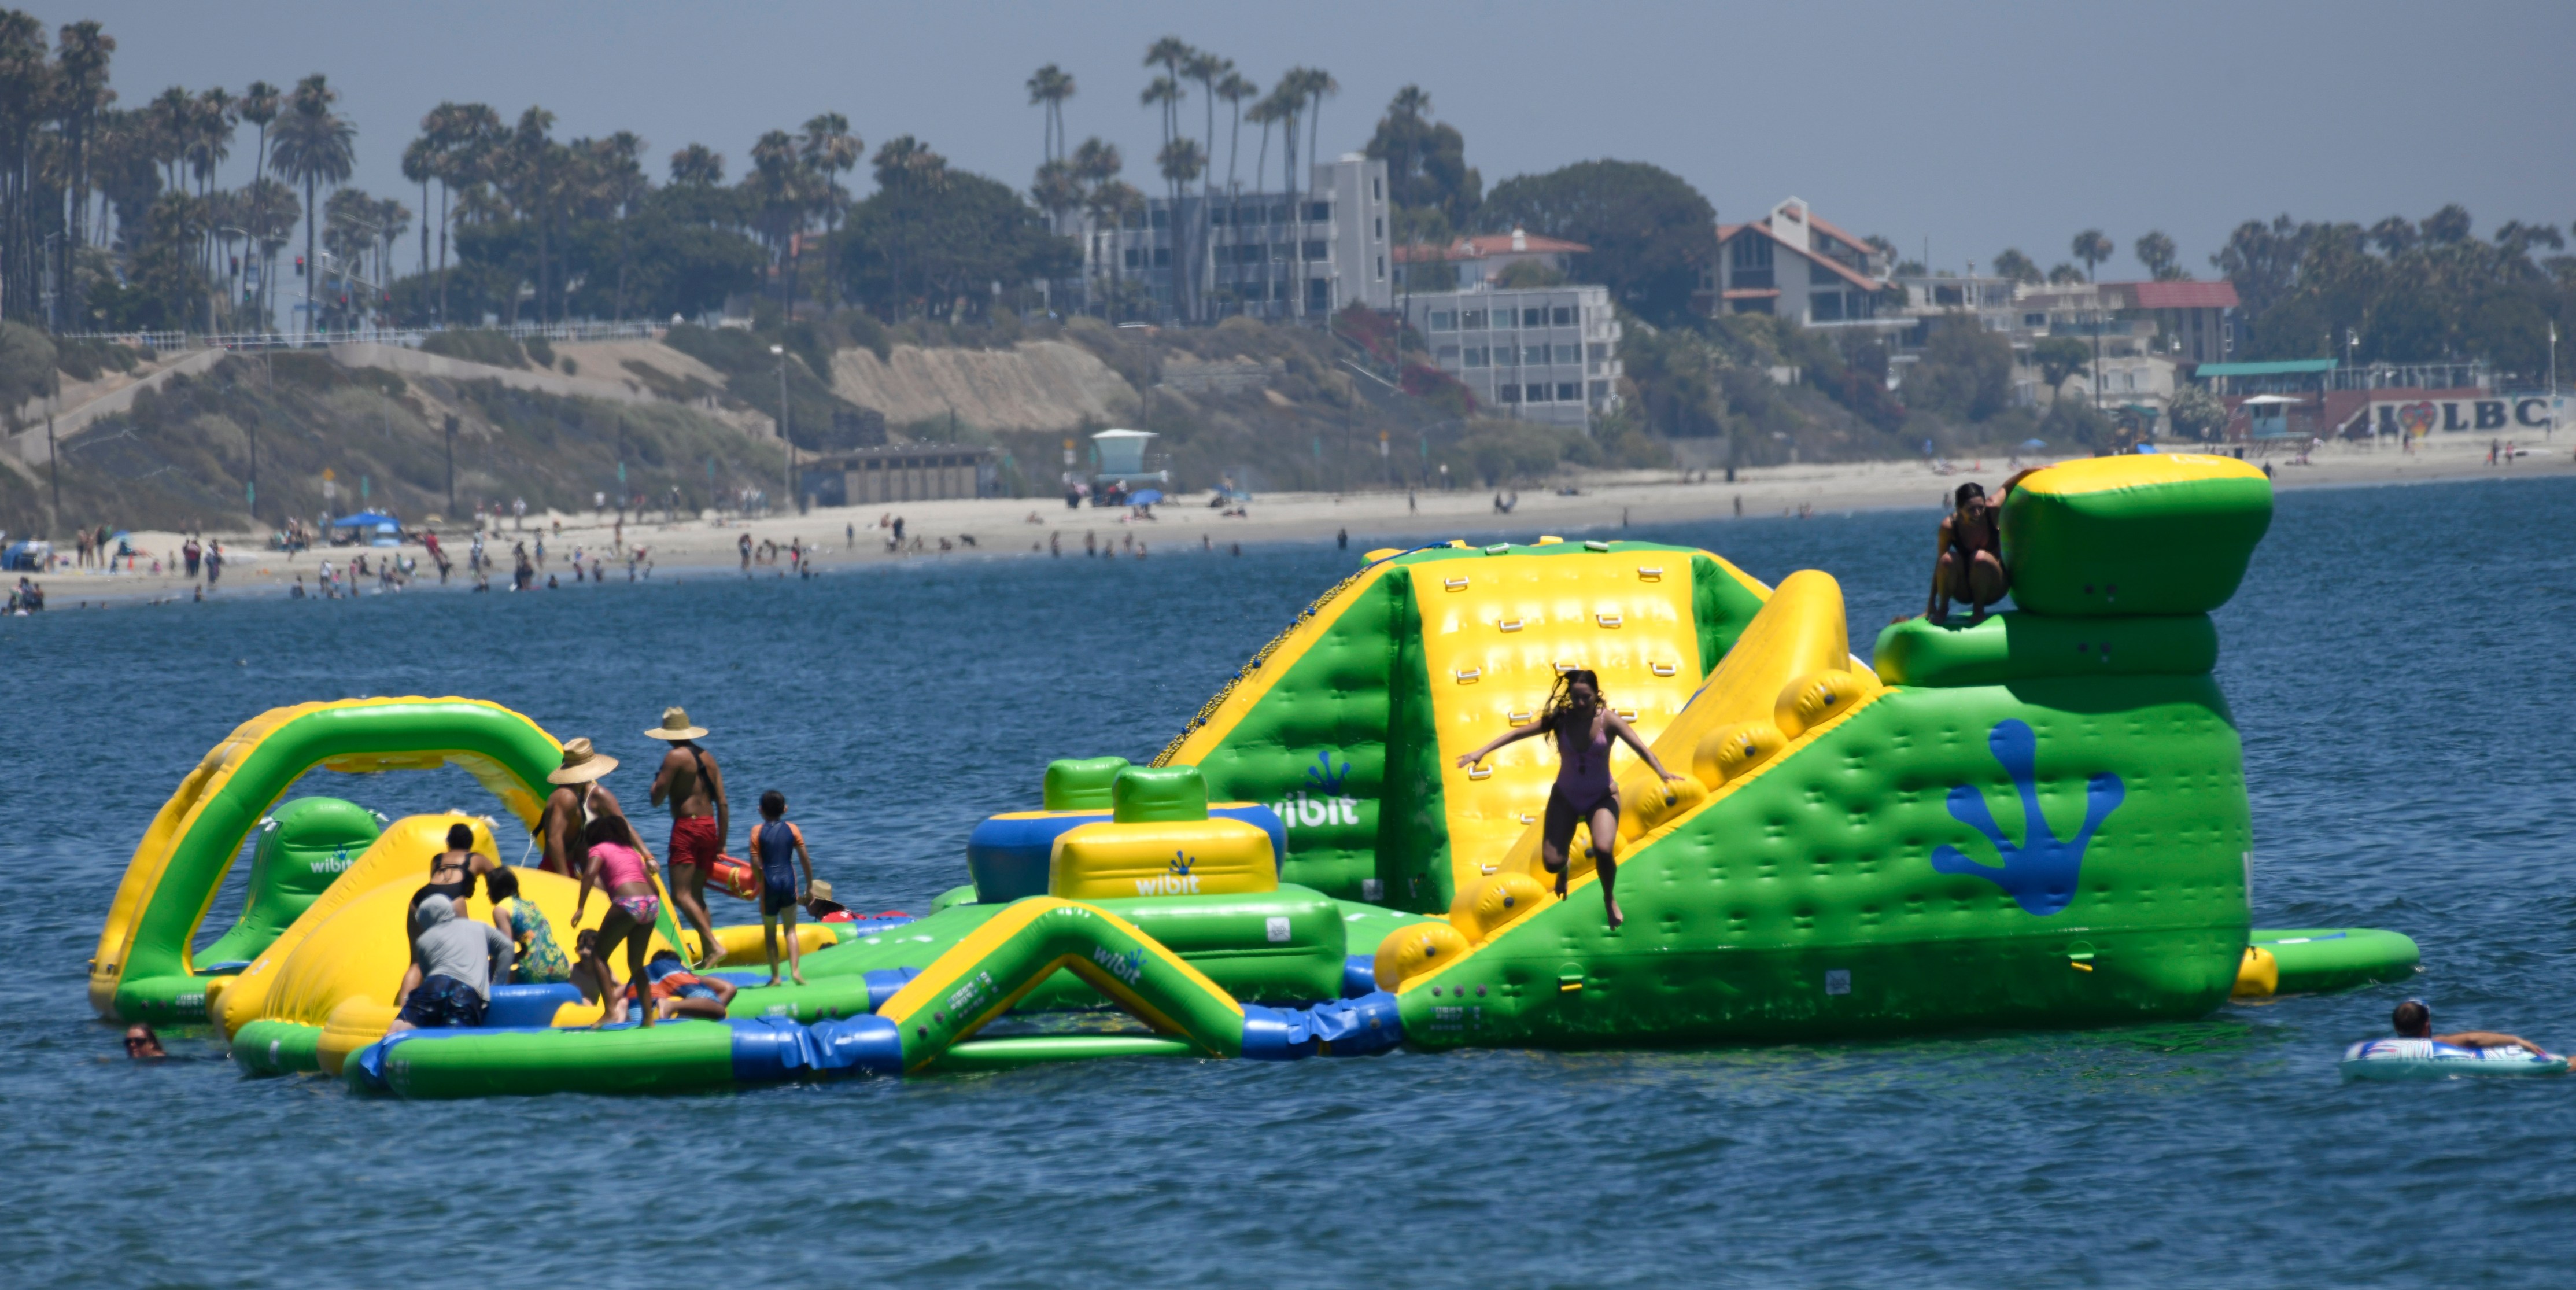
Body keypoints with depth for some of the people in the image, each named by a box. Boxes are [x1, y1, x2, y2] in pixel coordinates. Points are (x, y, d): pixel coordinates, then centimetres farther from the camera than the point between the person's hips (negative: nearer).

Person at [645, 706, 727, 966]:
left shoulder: (675, 757, -7)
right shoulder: (707, 758, 15)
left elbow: (657, 798, -10)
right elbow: (722, 803, 13)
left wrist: (658, 780, 12)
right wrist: (722, 843, 18)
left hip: (687, 826, -8)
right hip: (710, 827, 8)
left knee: (681, 895, -11)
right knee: (697, 895, 16)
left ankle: (713, 945, -26)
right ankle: (707, 955, 12)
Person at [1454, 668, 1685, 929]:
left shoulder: (1608, 720, -16)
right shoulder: (1561, 719, -12)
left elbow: (1641, 748, -27)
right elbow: (1518, 733, -15)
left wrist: (1662, 772, -44)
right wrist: (1482, 752, -23)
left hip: (1602, 797, -2)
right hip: (1565, 797, 2)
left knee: (1603, 850, -27)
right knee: (1551, 863, -6)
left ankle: (1610, 898, 8)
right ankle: (1565, 868, 38)